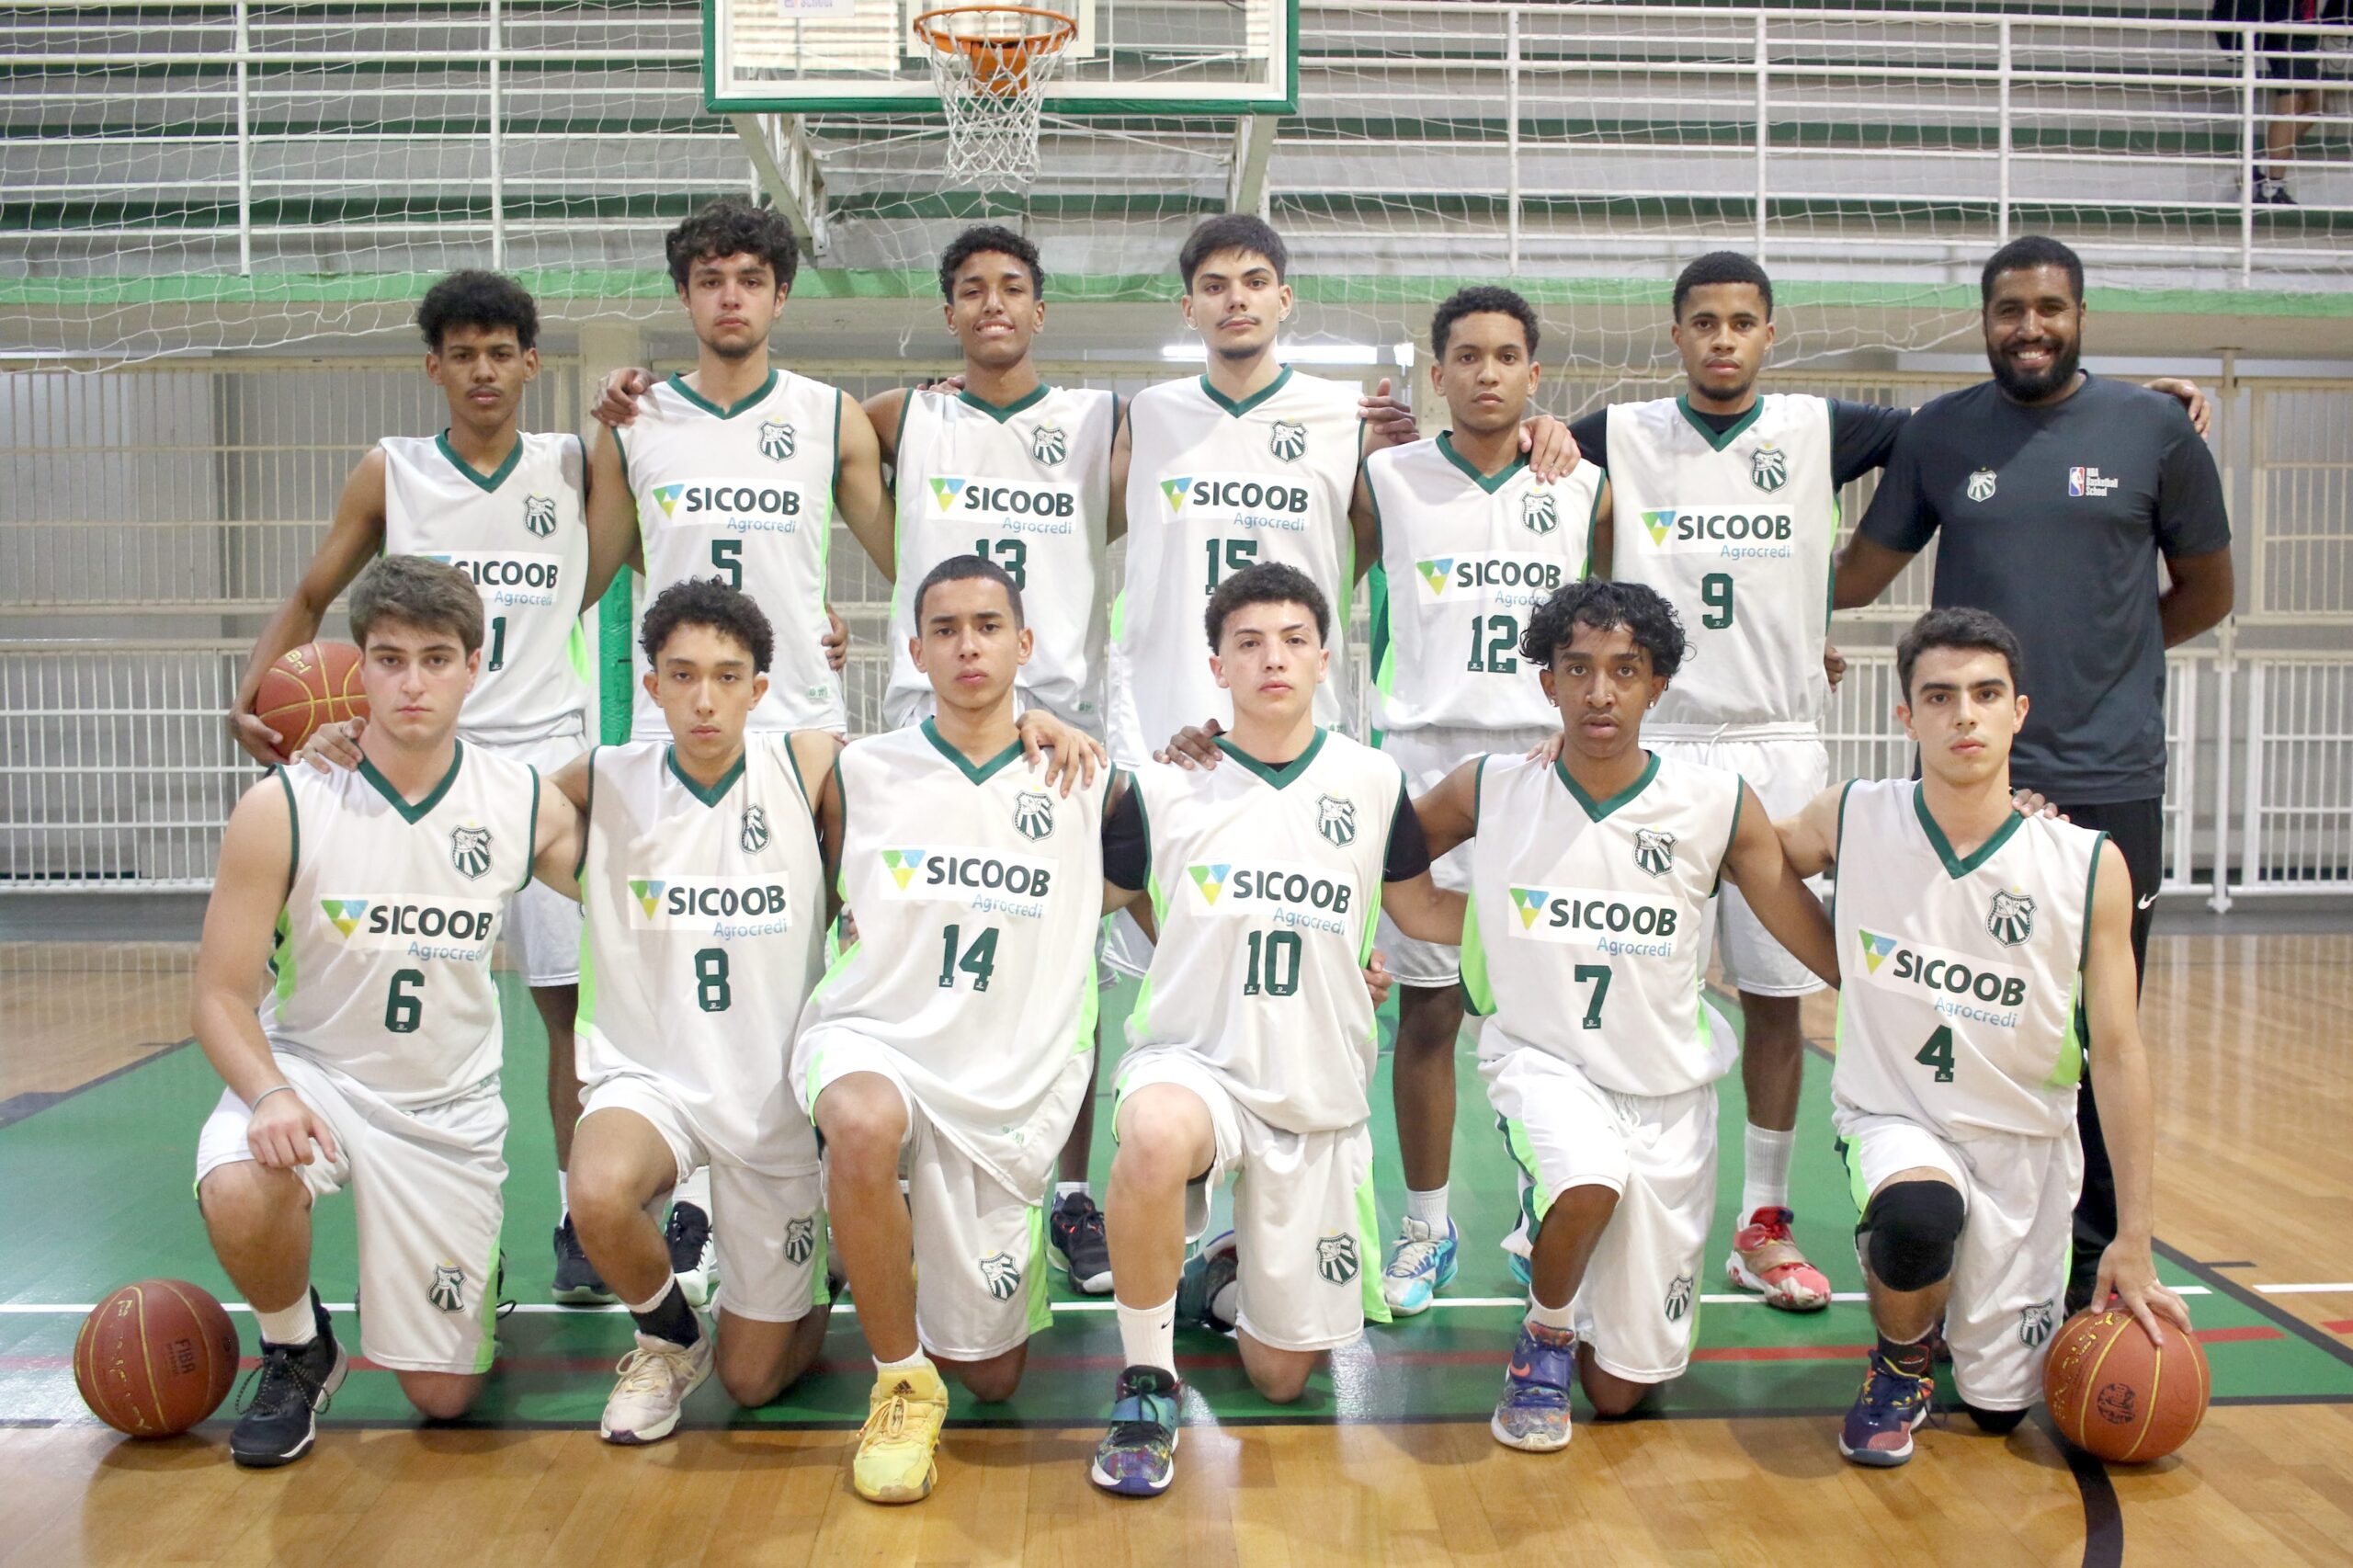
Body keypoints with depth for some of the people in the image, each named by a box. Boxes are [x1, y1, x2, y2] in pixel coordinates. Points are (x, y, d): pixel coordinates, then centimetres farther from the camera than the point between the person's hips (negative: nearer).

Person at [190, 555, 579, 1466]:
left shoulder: (528, 808, -8)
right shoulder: (281, 810, -14)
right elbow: (222, 995, -11)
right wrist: (269, 1094, -29)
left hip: (449, 1108, 1)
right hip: (310, 1073, -1)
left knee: (445, 1398, 2)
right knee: (238, 1193, -36)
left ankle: (474, 1267, 38)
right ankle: (296, 1351, -2)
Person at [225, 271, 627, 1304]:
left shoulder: (574, 468, 7)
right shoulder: (389, 474, 7)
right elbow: (311, 599, 12)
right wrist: (251, 691, -6)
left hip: (546, 757, 0)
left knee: (575, 1001, -2)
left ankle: (582, 1223, 8)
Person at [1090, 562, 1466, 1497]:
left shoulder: (1375, 782, 2)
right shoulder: (1164, 787, -2)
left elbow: (1425, 913, 13)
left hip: (1319, 1097, 2)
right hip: (1194, 1062, -2)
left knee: (1282, 1379, 5)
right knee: (1157, 1138, -41)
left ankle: (1221, 1280, 41)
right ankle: (1146, 1383, -15)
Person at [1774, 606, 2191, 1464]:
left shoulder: (2090, 866, -13)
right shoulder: (1852, 818, -11)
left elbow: (2118, 1052, -7)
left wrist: (2133, 1242, -7)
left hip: (2025, 1137, 2)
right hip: (1894, 1115, -1)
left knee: (2002, 1402, 6)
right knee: (1919, 1216, -37)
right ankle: (1901, 1367, -3)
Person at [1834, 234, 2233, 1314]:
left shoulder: (2154, 430, 3)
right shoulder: (1939, 433, 6)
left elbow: (2205, 593, 12)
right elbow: (1857, 576, 9)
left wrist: (2099, 653, 7)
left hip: (2109, 783, -1)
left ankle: (2082, 1265, 19)